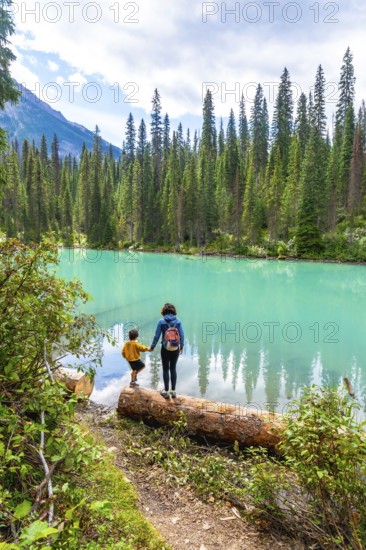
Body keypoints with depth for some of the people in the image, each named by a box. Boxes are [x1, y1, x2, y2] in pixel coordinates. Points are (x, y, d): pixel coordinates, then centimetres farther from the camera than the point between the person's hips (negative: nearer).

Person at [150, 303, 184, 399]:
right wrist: (181, 346, 11)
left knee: (166, 369, 10)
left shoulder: (161, 322, -10)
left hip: (165, 349, -2)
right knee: (173, 369, 15)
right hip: (175, 349, 2)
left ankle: (166, 391, 17)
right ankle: (173, 391, 20)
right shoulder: (178, 321, -6)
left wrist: (152, 346, 8)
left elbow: (157, 336, -6)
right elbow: (182, 335, -4)